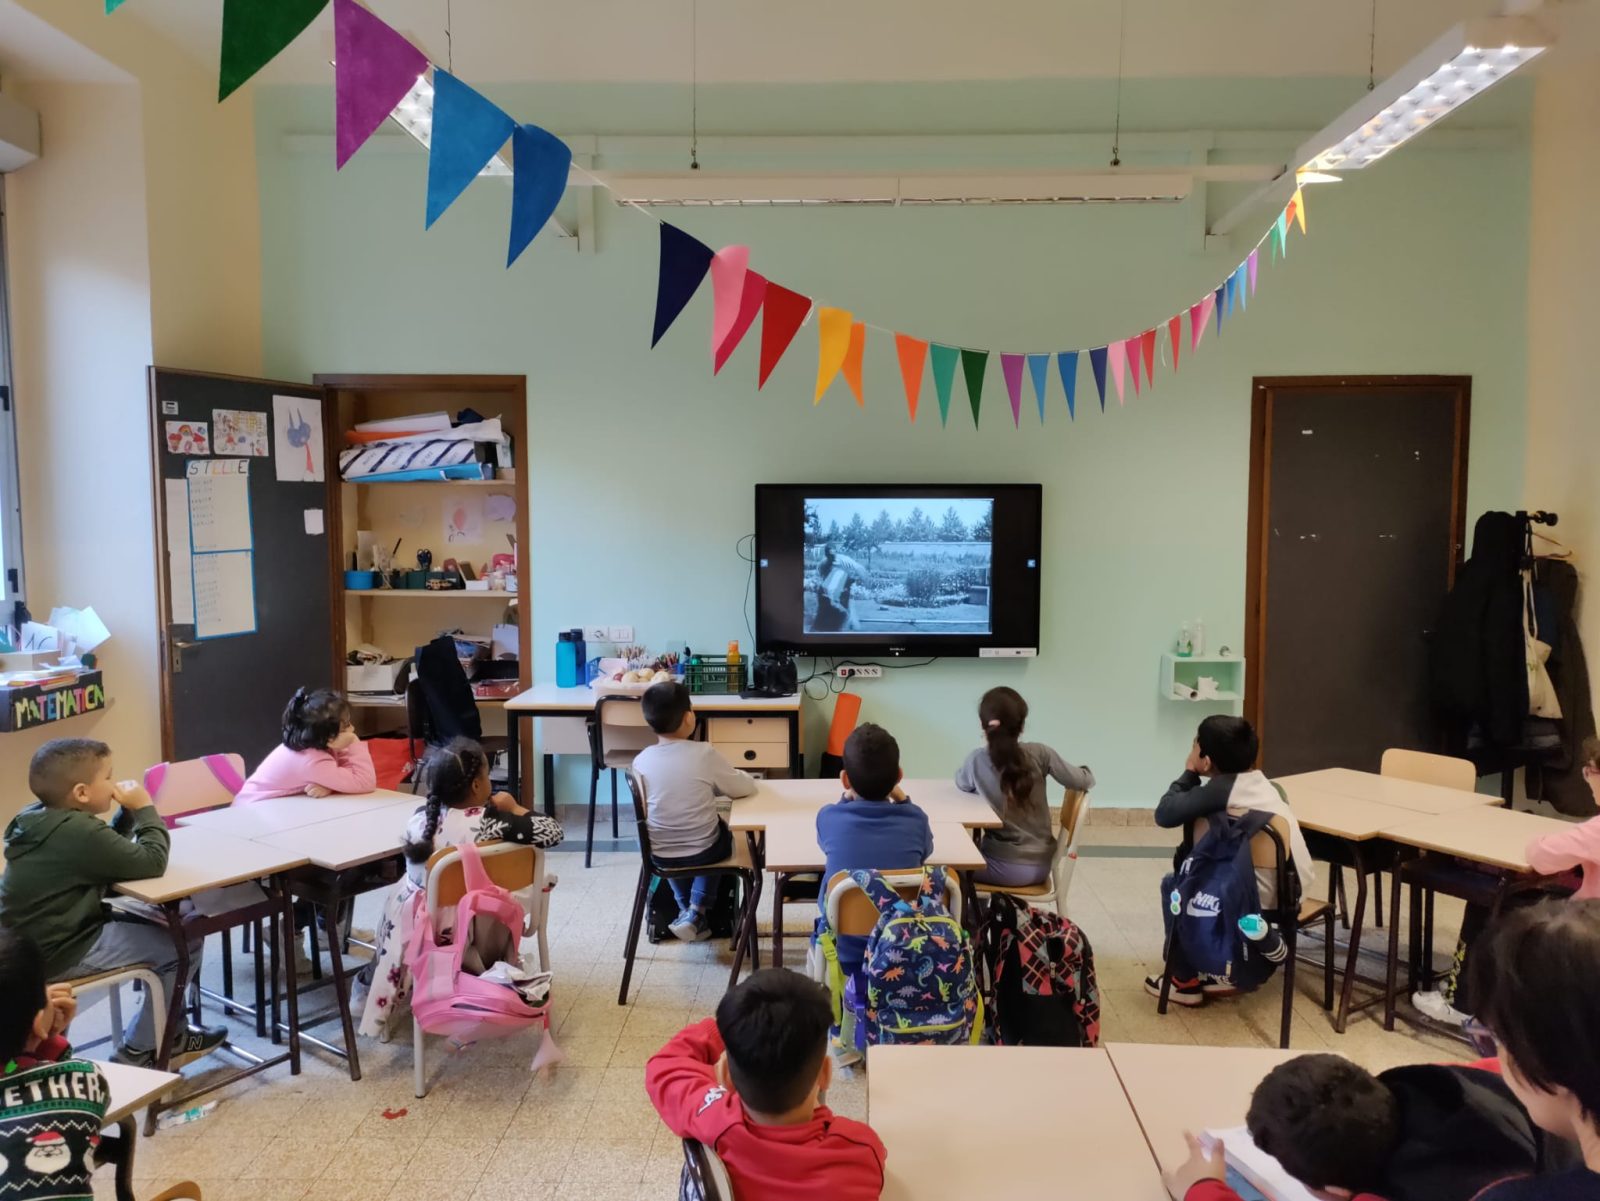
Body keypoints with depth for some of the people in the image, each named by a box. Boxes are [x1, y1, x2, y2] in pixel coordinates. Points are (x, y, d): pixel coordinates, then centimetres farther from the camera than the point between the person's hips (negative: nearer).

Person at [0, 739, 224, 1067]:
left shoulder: (43, 819, 5)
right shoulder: (78, 830, -26)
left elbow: (108, 850, 17)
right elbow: (152, 861, -23)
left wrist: (128, 812, 2)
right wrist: (144, 809, -12)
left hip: (35, 941, 10)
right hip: (59, 953, -10)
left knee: (160, 928, 21)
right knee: (184, 943, -8)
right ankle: (139, 1051, 10)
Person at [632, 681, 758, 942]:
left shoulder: (641, 760, -10)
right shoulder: (705, 753, -19)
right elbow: (746, 788, -7)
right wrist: (719, 782, 15)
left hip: (660, 854, 3)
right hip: (704, 851, -3)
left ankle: (687, 911, 31)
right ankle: (697, 911, 19)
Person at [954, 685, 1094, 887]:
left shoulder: (977, 760, -12)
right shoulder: (1039, 753, -11)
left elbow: (961, 784, 9)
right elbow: (1084, 781, -4)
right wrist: (1086, 771, 17)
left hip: (1005, 868, -3)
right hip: (1040, 865, 3)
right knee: (973, 851, 30)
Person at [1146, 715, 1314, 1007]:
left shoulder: (1221, 788, -19)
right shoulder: (1258, 781, 7)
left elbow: (1165, 814, -20)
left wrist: (1189, 772, -7)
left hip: (1266, 897, -8)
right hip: (1292, 887, 8)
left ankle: (1184, 981, 19)